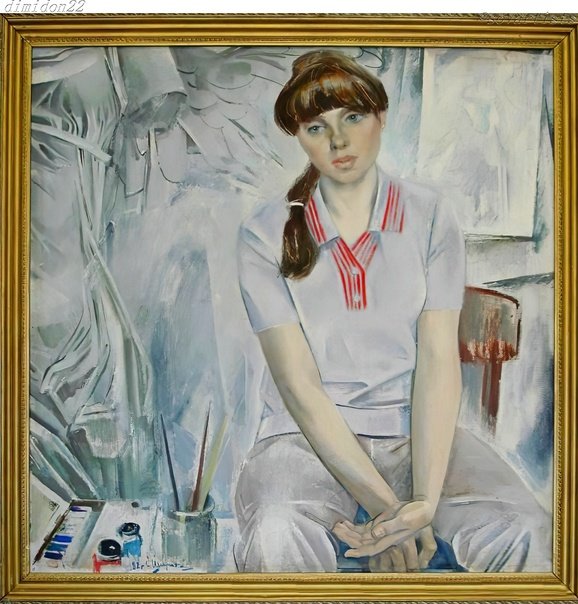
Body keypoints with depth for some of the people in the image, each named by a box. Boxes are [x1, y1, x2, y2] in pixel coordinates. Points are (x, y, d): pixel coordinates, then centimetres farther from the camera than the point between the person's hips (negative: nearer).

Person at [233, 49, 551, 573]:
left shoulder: (430, 216, 1)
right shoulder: (267, 234, -3)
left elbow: (439, 359, -8)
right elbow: (297, 380, -11)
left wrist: (426, 500, -21)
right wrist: (384, 503, -19)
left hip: (415, 430, 2)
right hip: (308, 435, -1)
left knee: (521, 532, -26)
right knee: (276, 534, -33)